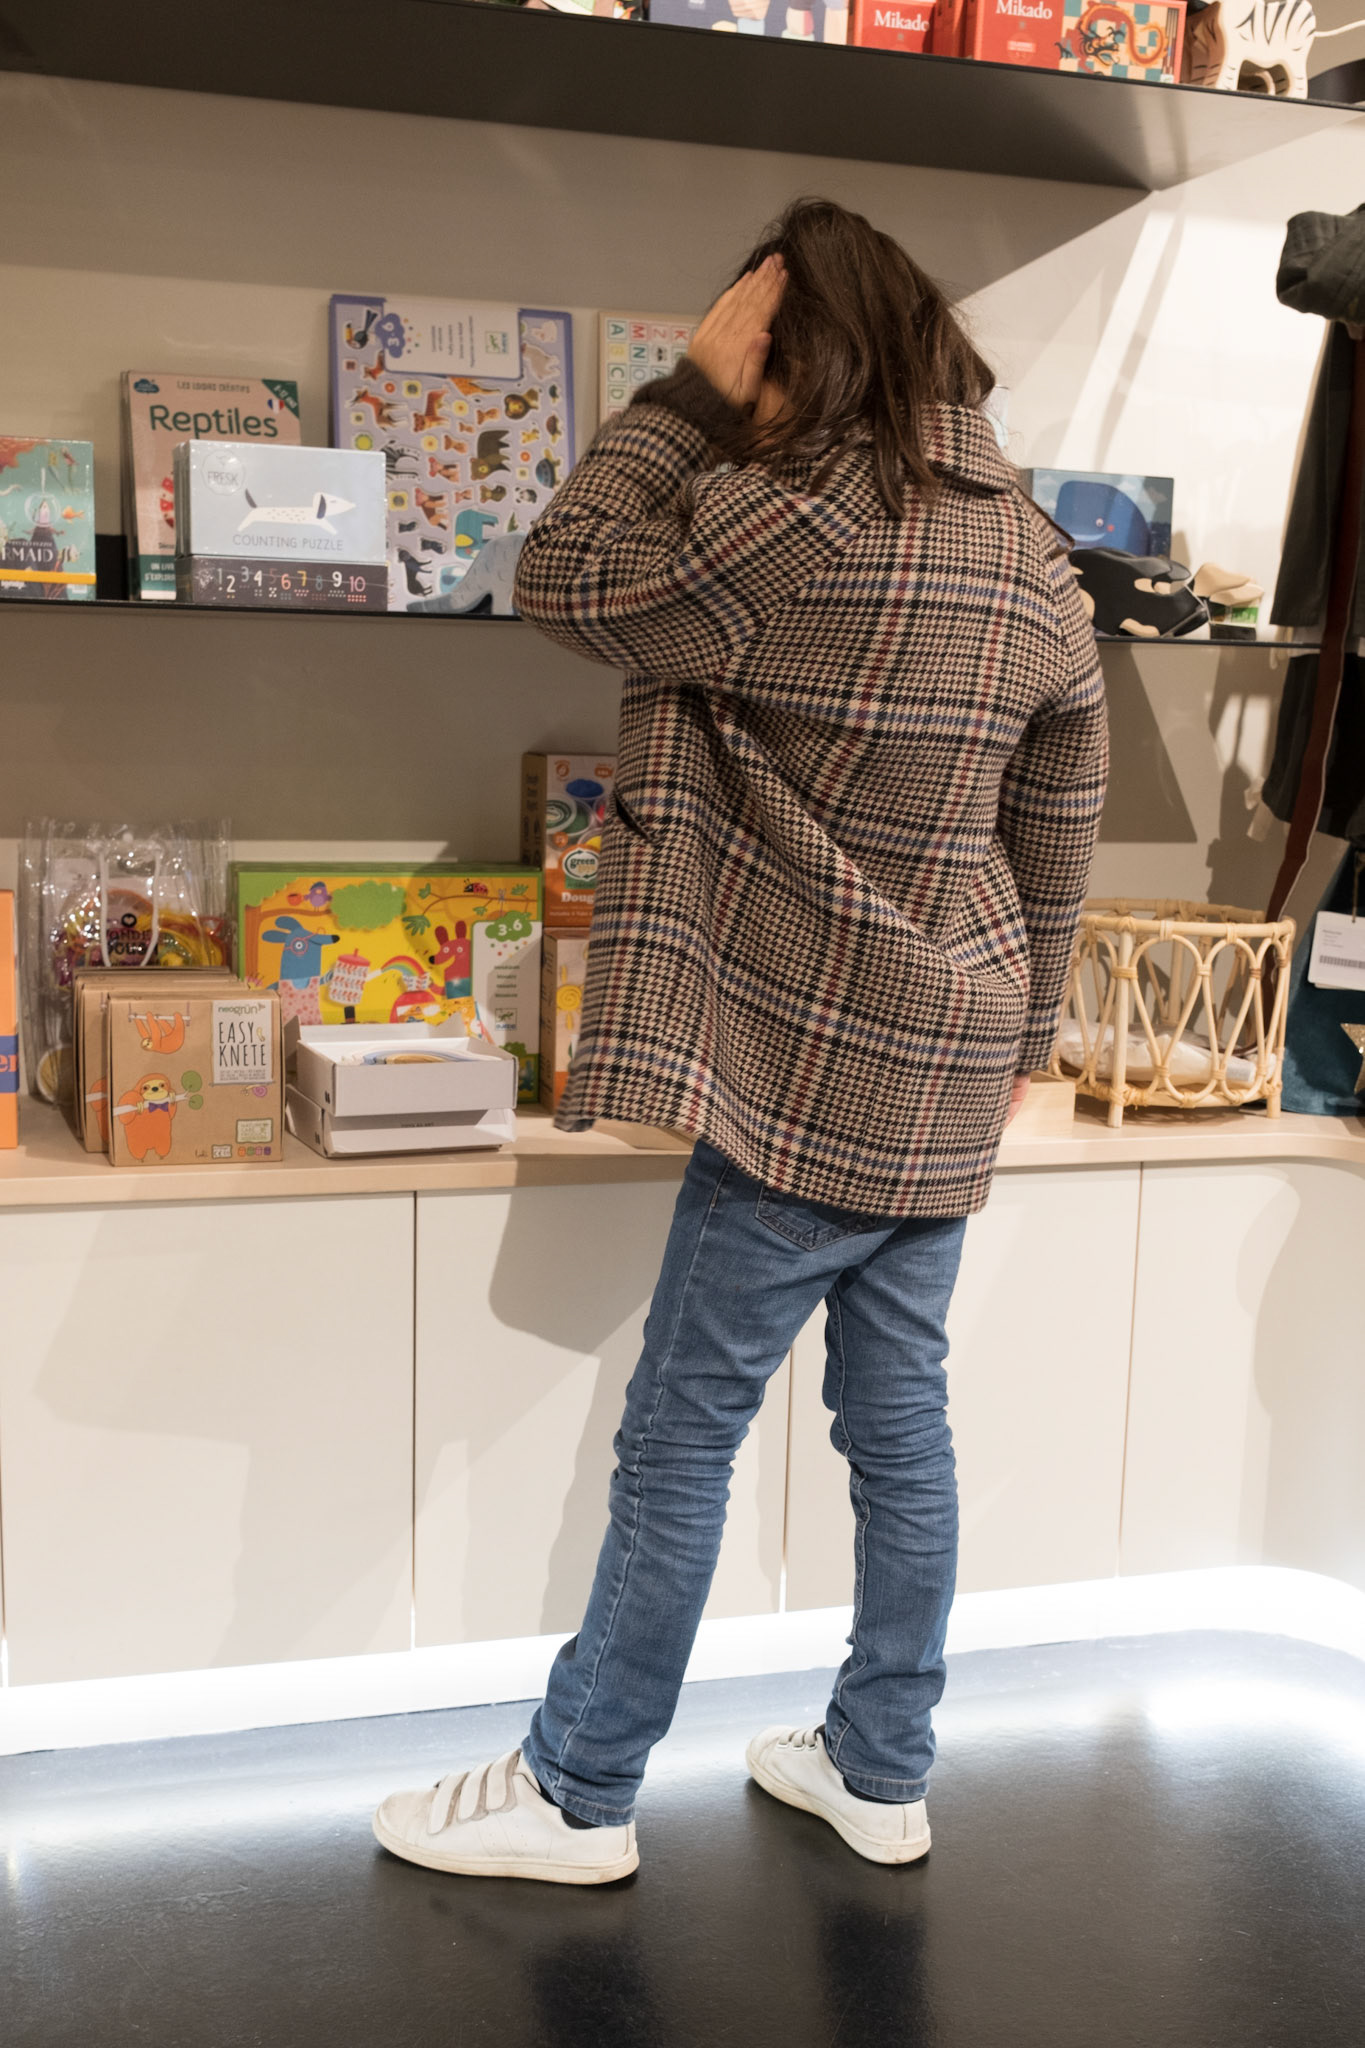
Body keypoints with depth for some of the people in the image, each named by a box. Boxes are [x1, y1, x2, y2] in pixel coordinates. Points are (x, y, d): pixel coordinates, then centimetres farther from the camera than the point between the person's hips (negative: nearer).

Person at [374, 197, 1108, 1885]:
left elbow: (563, 578, -10)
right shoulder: (1036, 557, 7)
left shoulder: (800, 525, -19)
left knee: (678, 1437, 3)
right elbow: (1059, 831, 13)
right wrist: (1022, 1029, 22)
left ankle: (577, 1795, 16)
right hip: (950, 1081, 8)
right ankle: (881, 1773, 28)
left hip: (813, 1076, -8)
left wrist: (691, 388, -6)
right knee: (900, 1423, 15)